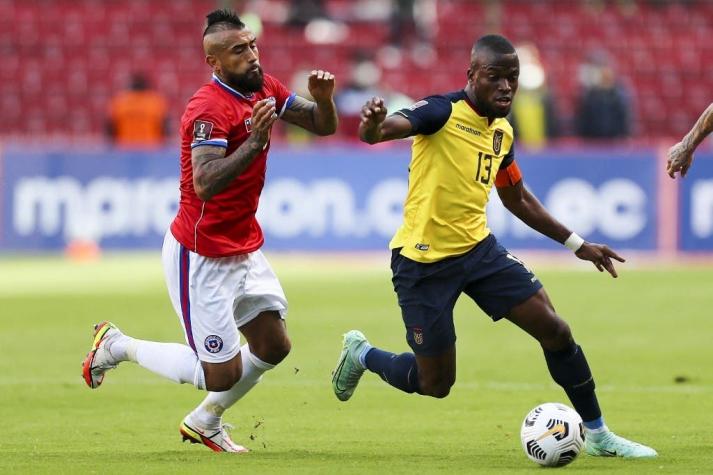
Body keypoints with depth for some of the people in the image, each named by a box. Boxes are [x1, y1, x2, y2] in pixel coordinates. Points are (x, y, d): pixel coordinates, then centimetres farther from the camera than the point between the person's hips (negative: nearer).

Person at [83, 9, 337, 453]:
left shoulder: (264, 88, 3)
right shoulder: (210, 108, -24)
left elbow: (323, 126, 11)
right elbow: (204, 183, -35)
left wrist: (324, 98, -10)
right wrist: (255, 141, -42)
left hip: (244, 248, 9)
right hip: (202, 258, -9)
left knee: (273, 346, 10)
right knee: (223, 373, -5)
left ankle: (205, 421, 32)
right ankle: (117, 345, 16)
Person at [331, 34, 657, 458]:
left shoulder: (502, 132, 8)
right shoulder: (444, 112, -16)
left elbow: (517, 199, 24)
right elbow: (377, 132, -33)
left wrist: (577, 244, 24)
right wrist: (373, 124, -59)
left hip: (477, 248, 7)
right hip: (424, 260, -6)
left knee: (555, 330, -4)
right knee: (435, 384, -1)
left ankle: (598, 434, 12)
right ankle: (362, 354, 30)